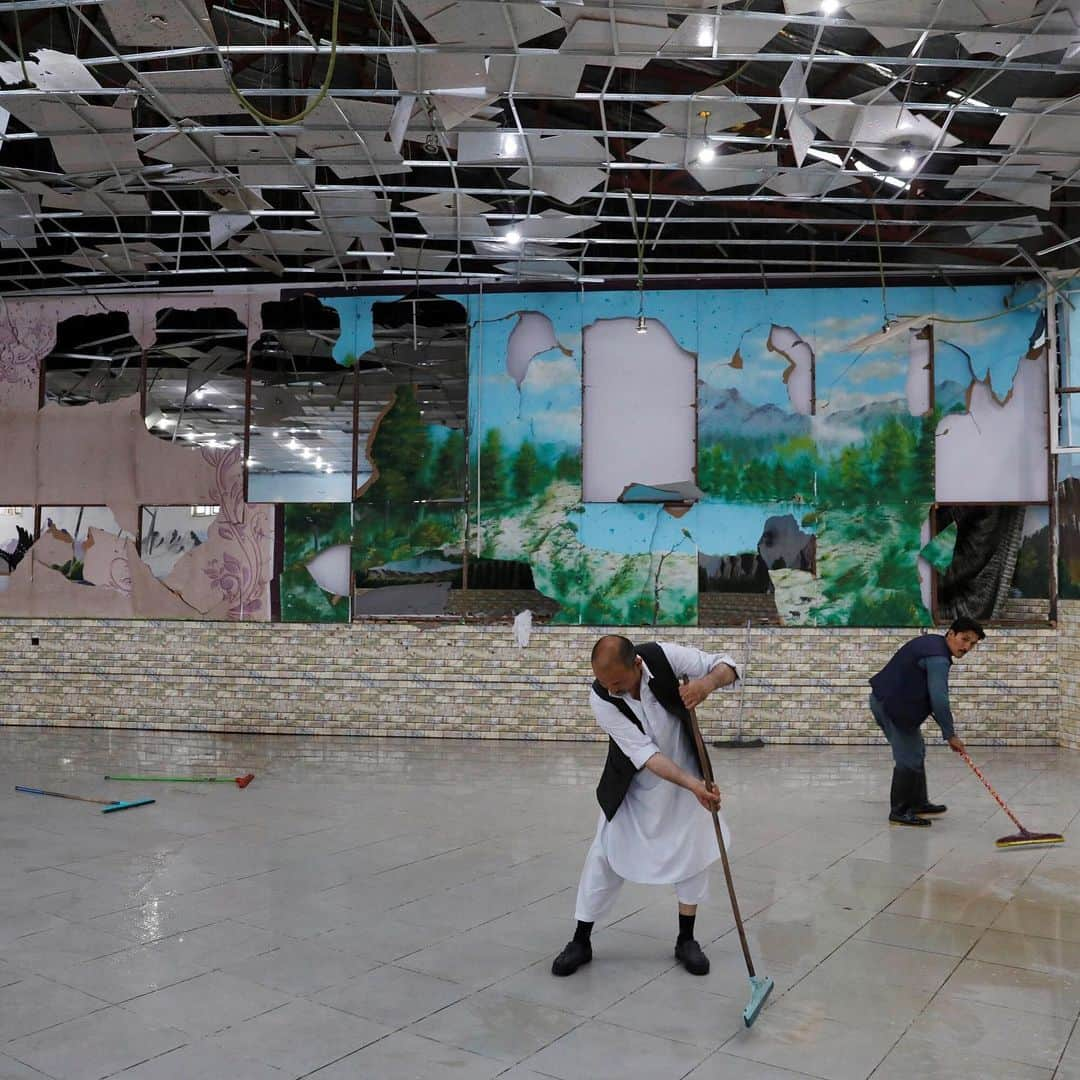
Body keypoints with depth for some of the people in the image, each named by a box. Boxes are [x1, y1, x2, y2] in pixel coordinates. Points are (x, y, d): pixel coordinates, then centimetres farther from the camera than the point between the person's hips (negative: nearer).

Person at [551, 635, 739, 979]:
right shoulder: (600, 698, -30)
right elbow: (644, 753, -32)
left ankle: (686, 940, 21)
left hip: (685, 771, 1)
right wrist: (693, 785, -43)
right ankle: (581, 941, 16)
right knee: (605, 854, 0)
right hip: (632, 783, -1)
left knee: (694, 850, 3)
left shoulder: (663, 656, -29)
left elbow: (726, 665, -21)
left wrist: (708, 682, -45)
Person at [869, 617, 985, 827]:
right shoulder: (938, 658, -22)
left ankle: (918, 802, 30)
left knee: (916, 751, 19)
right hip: (892, 705, -11)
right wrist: (950, 735, -19)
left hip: (887, 699, 11)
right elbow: (939, 700, -27)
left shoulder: (932, 642, 11)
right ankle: (899, 811, 1)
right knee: (909, 757, -7)